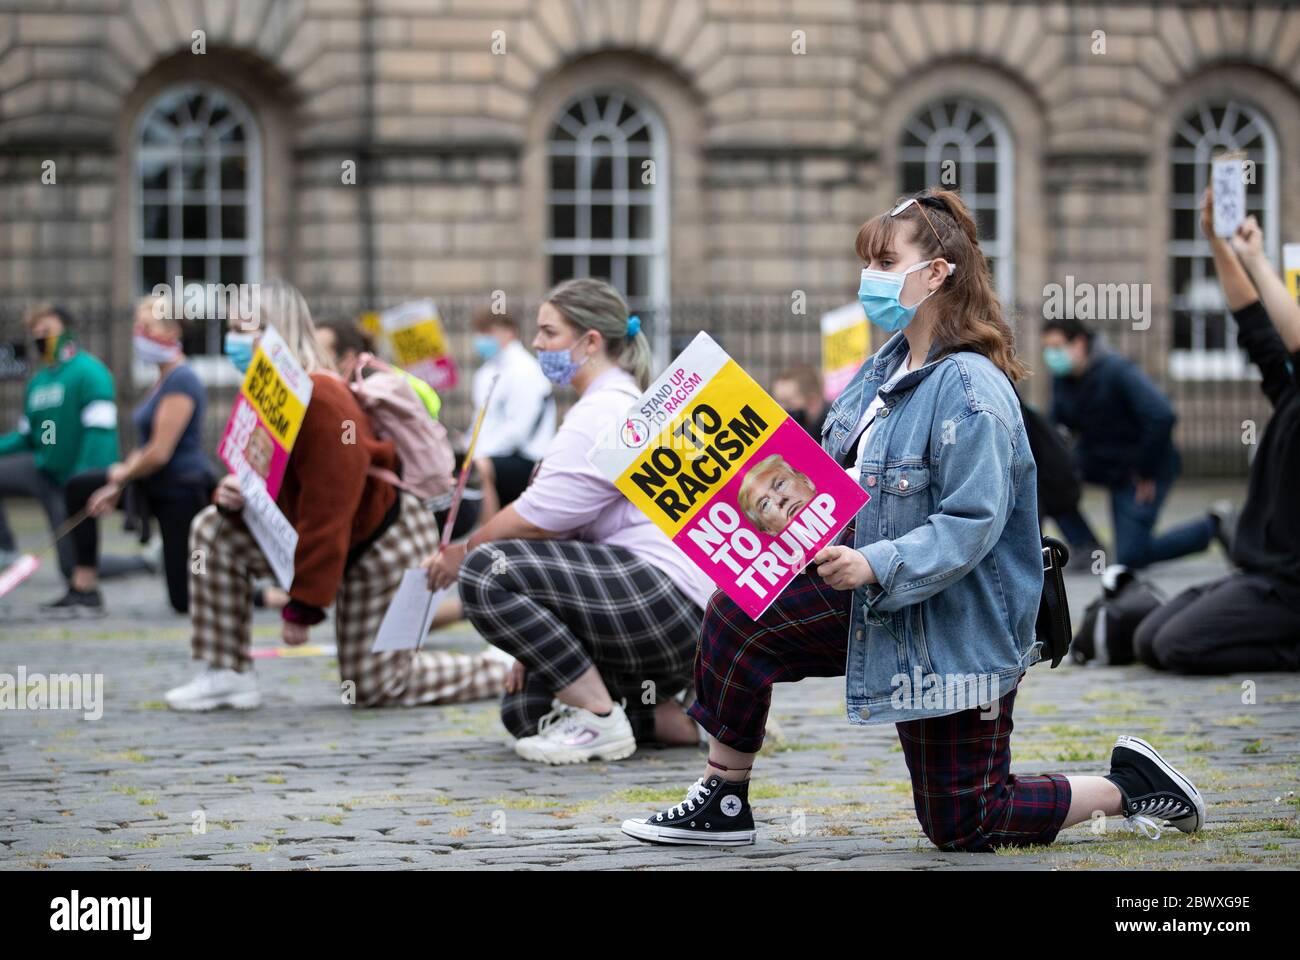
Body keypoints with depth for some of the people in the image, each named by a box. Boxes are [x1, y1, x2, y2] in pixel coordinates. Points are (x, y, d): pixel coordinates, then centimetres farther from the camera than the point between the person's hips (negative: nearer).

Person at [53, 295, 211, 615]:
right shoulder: (164, 379, 11)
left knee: (184, 601, -5)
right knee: (79, 486, 7)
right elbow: (150, 445, 15)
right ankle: (84, 587, 7)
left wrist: (121, 475, -6)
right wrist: (116, 487, 5)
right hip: (158, 488, 10)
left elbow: (159, 453, -23)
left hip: (184, 491, -10)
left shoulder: (181, 381, -20)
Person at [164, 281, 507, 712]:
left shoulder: (318, 401, -30)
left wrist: (303, 605, -26)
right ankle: (228, 675, -2)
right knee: (212, 529, -4)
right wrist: (232, 496, -17)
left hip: (382, 543, -9)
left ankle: (507, 669, 18)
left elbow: (327, 511, -29)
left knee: (372, 686, -1)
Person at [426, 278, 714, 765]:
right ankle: (673, 717, 6)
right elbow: (564, 527, 19)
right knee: (523, 709, 11)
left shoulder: (602, 414, -12)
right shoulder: (621, 405, 23)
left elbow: (535, 520, -15)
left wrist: (460, 554, 3)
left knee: (486, 571, -21)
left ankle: (600, 720, -16)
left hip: (668, 597, -11)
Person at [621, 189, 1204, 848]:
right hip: (874, 606, 8)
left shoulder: (971, 390, -22)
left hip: (957, 633, -8)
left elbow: (972, 523, -28)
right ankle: (723, 805, 3)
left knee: (962, 829, -1)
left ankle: (1128, 786, 18)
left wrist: (874, 566, -37)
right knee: (735, 616, -8)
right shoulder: (884, 370, 6)